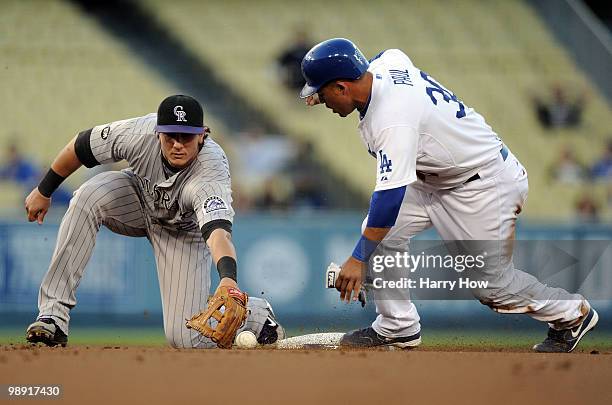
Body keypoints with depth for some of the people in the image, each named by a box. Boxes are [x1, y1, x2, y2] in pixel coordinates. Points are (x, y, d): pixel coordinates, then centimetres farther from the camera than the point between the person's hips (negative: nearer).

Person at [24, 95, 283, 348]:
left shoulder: (212, 175, -40)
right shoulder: (141, 133, -32)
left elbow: (218, 233, -57)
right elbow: (80, 147, -14)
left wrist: (228, 278, -76)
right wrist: (44, 191, -2)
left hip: (184, 232, -3)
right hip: (138, 198, 3)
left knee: (185, 339, -14)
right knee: (89, 196, -32)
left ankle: (256, 313, 18)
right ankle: (54, 312, -27)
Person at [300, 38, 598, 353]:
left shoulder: (392, 118, -35)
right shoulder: (385, 63, -8)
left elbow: (390, 195, -40)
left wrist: (358, 259, -38)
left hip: (486, 184, -10)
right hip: (436, 180, 10)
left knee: (490, 282, -2)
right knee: (380, 233, -6)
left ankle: (572, 314, 22)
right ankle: (397, 328, 3)